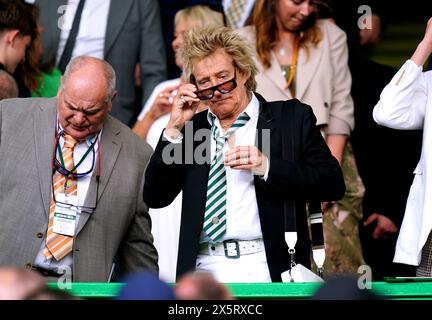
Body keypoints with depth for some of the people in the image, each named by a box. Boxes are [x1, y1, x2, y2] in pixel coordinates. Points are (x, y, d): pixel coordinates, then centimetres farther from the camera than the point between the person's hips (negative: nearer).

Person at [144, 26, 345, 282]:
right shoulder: (194, 127, 19)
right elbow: (155, 197, 12)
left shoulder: (292, 118, 9)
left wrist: (267, 167, -11)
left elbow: (333, 184, -1)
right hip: (205, 269, 2)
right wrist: (174, 128, 5)